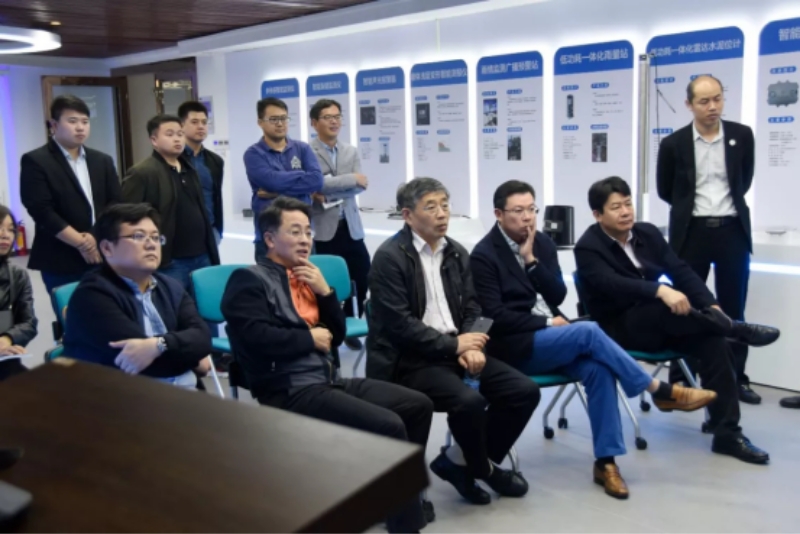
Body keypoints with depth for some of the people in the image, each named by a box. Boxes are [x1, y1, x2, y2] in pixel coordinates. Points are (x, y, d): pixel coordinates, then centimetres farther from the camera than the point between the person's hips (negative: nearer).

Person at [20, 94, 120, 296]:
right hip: (61, 264, -4)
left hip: (103, 259, 4)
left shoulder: (103, 161, 14)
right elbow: (42, 211, -10)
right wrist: (81, 242, -12)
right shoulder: (35, 161, -2)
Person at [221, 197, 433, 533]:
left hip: (329, 380, 9)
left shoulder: (307, 277, 17)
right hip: (291, 392, -8)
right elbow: (257, 337, -20)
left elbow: (337, 334, 17)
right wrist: (311, 338, -8)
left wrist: (325, 291, 1)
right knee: (389, 426, -23)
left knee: (418, 406, 3)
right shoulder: (248, 280, -4)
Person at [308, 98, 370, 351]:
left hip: (350, 227, 5)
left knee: (363, 278, 7)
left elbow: (359, 186, -2)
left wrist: (329, 192, -14)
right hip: (323, 230, -5)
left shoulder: (351, 152, 12)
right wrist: (352, 179, -17)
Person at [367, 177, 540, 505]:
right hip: (410, 358, -7)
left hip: (455, 349, 7)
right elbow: (399, 324, -17)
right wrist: (453, 345, -17)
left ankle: (459, 461, 6)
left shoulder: (457, 253, 12)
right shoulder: (389, 257, -11)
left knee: (525, 391, -7)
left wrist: (471, 347, -10)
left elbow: (471, 308, 11)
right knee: (469, 400, -30)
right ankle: (484, 469, 3)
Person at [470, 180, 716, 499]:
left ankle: (606, 461, -15)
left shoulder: (543, 244, 10)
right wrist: (547, 322, -13)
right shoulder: (483, 256, -8)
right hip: (514, 346, -5)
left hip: (550, 336, 6)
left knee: (597, 369, -24)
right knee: (588, 332, -28)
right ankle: (660, 391, -15)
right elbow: (495, 317, -14)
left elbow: (557, 297, 2)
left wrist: (531, 260, -10)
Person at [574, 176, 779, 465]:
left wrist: (711, 306, -14)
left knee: (714, 341, -20)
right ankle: (737, 328, -17)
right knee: (665, 308, -36)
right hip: (620, 327, -5)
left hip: (660, 321, 6)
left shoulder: (647, 233, 7)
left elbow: (680, 270, 0)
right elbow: (613, 284, -28)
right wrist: (660, 290, -42)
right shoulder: (588, 248, -11)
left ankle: (727, 433, -16)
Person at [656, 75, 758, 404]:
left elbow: (745, 180, 15)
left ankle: (736, 378, 17)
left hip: (732, 230, 1)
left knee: (733, 309, 7)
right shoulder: (674, 144, -4)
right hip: (692, 232, -1)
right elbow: (666, 191, 8)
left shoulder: (742, 135, 1)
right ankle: (680, 377, 16)